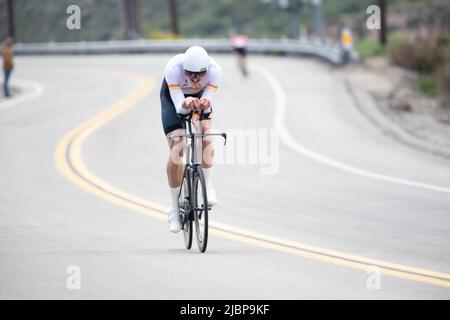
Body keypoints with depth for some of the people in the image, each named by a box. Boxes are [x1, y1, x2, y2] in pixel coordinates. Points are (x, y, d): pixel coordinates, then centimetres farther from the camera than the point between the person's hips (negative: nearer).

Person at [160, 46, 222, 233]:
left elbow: (208, 102, -36)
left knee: (205, 133, -28)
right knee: (176, 150, -13)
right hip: (173, 96, -2)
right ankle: (174, 207, -1)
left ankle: (208, 186, -11)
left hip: (200, 96, 2)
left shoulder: (214, 70, -35)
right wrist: (186, 104, -64)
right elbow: (178, 107, -41)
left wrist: (205, 104, -59)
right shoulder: (173, 68, -40)